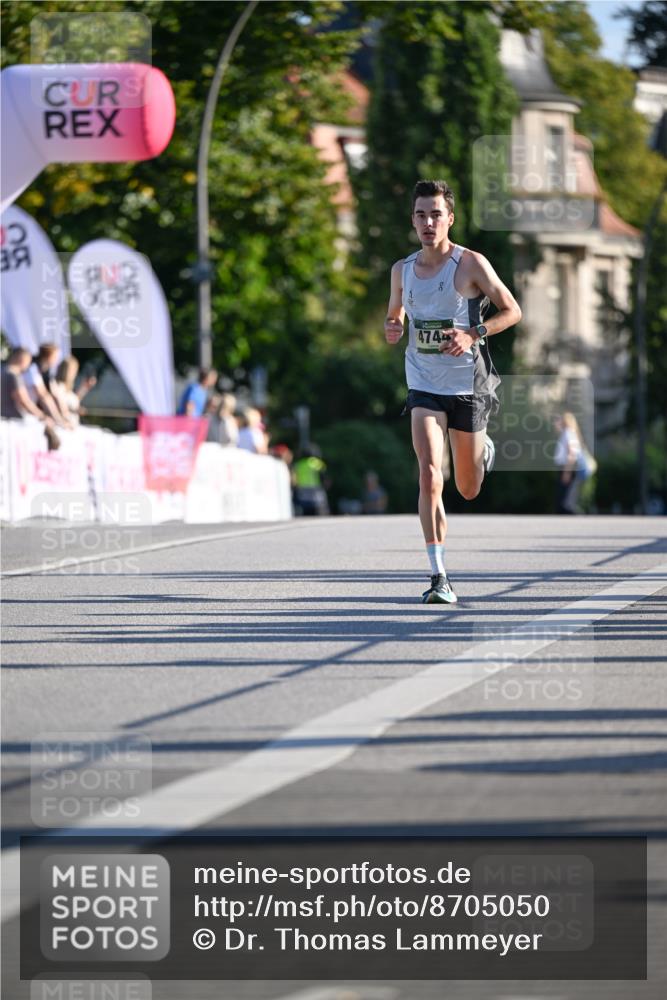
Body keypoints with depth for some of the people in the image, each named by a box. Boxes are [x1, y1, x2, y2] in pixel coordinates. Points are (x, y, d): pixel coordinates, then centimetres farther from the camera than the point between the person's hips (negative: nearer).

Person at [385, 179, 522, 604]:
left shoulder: (471, 264, -8)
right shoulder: (402, 270, 4)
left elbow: (512, 311, -3)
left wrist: (474, 335, -19)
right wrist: (392, 328, -4)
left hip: (468, 385, -1)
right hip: (424, 387, 2)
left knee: (468, 491, 11)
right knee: (430, 476, -18)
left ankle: (484, 451, 49)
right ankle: (439, 577, -19)